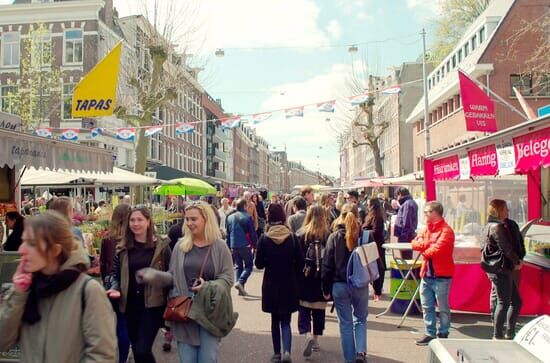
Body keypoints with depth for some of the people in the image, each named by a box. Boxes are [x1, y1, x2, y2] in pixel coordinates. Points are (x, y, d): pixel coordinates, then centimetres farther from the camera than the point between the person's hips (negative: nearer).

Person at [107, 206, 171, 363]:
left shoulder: (161, 245, -4)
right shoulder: (123, 248, 6)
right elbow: (115, 273, 12)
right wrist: (115, 288, -8)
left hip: (153, 303, -4)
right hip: (130, 304, 5)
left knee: (142, 350, -11)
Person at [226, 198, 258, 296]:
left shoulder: (230, 217, 8)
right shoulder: (248, 217, -8)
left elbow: (228, 234, 12)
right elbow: (253, 233, -8)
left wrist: (229, 246, 17)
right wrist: (255, 245, 1)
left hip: (234, 246, 5)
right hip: (245, 246, -5)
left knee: (238, 266, 15)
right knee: (249, 265, 7)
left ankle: (240, 289, 12)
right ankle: (240, 282, -14)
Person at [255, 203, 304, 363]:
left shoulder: (264, 238, -11)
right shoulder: (292, 237, -9)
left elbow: (259, 264, -7)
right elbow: (300, 263, -6)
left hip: (271, 285, 0)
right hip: (289, 285, 0)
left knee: (275, 320, 16)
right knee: (286, 321, 9)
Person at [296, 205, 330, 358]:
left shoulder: (301, 234, -6)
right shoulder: (328, 235, -6)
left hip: (304, 276, -1)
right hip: (322, 277, 1)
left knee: (304, 307, 6)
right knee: (319, 309, 14)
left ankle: (307, 334, -15)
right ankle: (316, 340, 22)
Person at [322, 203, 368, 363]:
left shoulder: (334, 237, -6)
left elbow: (327, 265, -5)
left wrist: (326, 289, 5)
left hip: (340, 285, 0)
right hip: (361, 285, 0)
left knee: (345, 323, 12)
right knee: (361, 319, 18)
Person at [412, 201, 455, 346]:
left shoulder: (446, 231, -13)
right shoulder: (427, 229, 13)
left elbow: (437, 250, -22)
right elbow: (415, 243, 5)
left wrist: (424, 250, -4)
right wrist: (427, 244, -13)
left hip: (441, 275, -8)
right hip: (426, 274, 8)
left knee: (442, 307, 5)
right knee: (427, 306, 12)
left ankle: (443, 334, 17)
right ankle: (430, 333, 22)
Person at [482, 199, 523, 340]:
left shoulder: (491, 225, 16)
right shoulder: (497, 227, -15)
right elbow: (506, 249, -17)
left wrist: (516, 260, 6)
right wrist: (517, 262, -2)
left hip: (503, 269, 10)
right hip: (500, 269, -10)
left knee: (516, 301, 15)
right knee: (504, 303, -3)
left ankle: (510, 334, 22)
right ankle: (498, 336, 5)